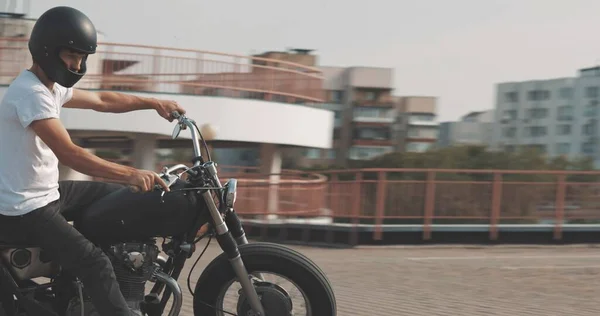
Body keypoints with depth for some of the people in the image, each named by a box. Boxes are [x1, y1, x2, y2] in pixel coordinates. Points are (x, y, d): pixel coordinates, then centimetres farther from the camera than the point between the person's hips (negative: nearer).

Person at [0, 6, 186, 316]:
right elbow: (68, 154, -33)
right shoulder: (30, 92, -24)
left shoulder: (51, 86, 8)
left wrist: (154, 103, 11)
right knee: (95, 263, -20)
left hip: (45, 193, 10)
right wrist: (130, 174, -40)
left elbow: (102, 100, 19)